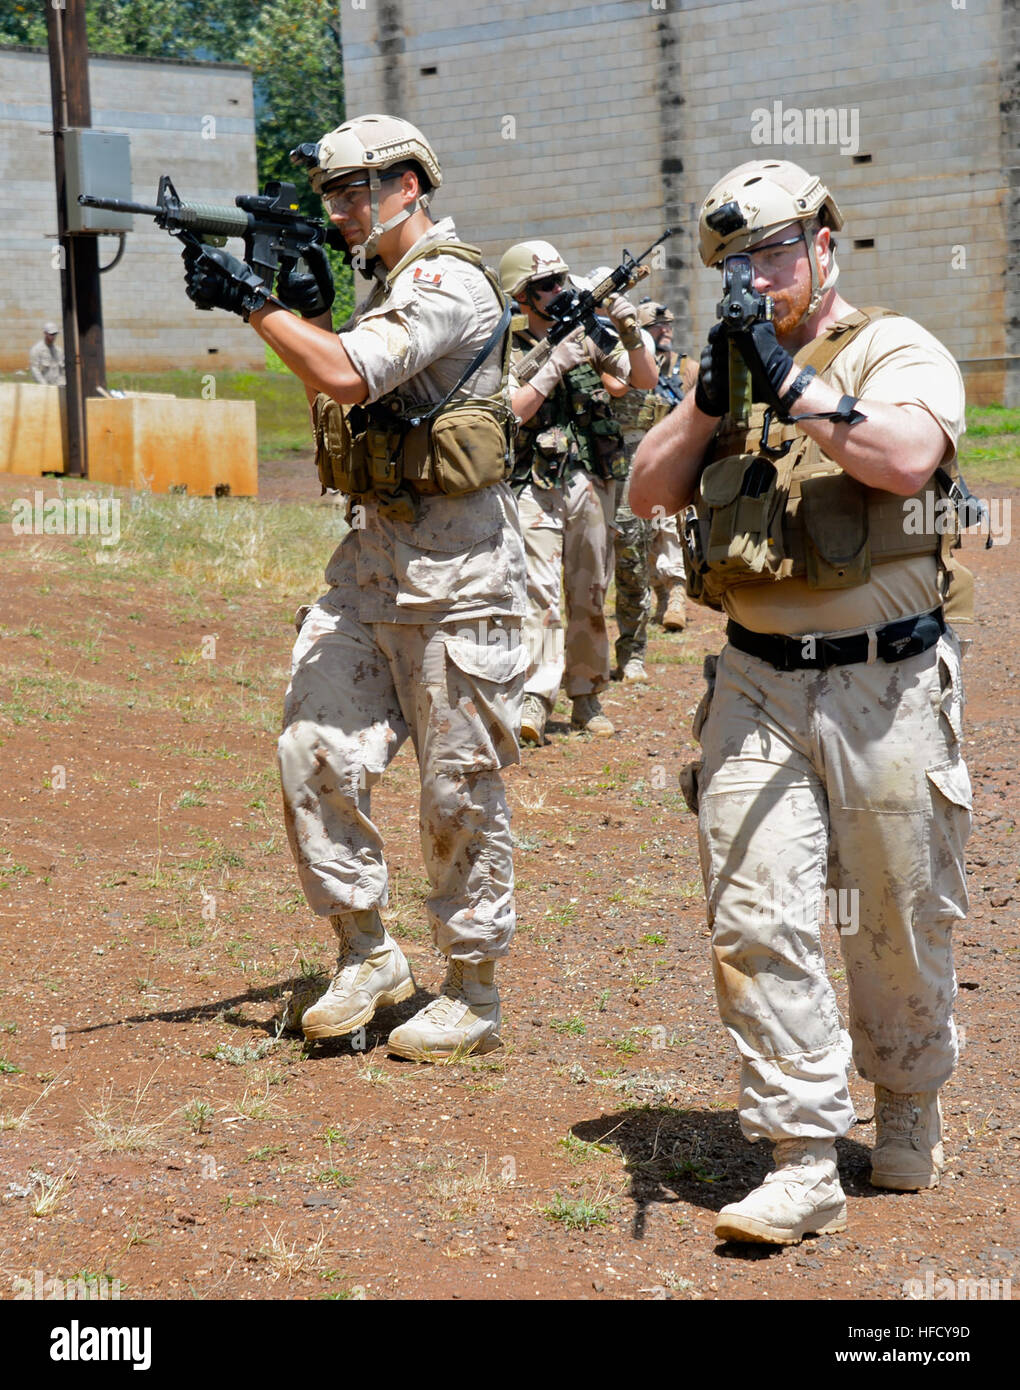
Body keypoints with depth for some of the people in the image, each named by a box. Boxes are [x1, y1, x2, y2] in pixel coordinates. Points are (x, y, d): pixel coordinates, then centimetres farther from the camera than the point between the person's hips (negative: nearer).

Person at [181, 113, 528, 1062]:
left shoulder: (449, 282, -14)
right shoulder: (387, 283, 17)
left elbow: (349, 378, -26)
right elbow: (333, 404, 22)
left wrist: (253, 303, -17)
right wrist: (306, 309, 8)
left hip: (451, 563, -9)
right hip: (372, 550, 9)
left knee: (459, 785, 0)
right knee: (316, 750, 2)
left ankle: (473, 994, 10)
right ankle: (367, 955, 15)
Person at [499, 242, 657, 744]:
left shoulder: (588, 335, 9)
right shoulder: (507, 349, 0)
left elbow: (646, 380, 7)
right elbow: (511, 412, -14)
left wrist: (630, 332, -10)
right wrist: (556, 364, -20)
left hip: (591, 485, 4)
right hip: (536, 489, -4)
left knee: (590, 595, 9)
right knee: (540, 590, -16)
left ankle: (586, 696, 19)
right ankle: (534, 699, -21)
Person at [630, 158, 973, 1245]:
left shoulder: (898, 351, -2)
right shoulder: (730, 368, 15)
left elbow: (906, 458, -22)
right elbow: (648, 492, 8)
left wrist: (793, 384, -21)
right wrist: (712, 397, -6)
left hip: (886, 684, -4)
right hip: (757, 687, 4)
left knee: (900, 926, 8)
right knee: (755, 923, -6)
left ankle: (908, 1113, 32)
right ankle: (804, 1163, -1)